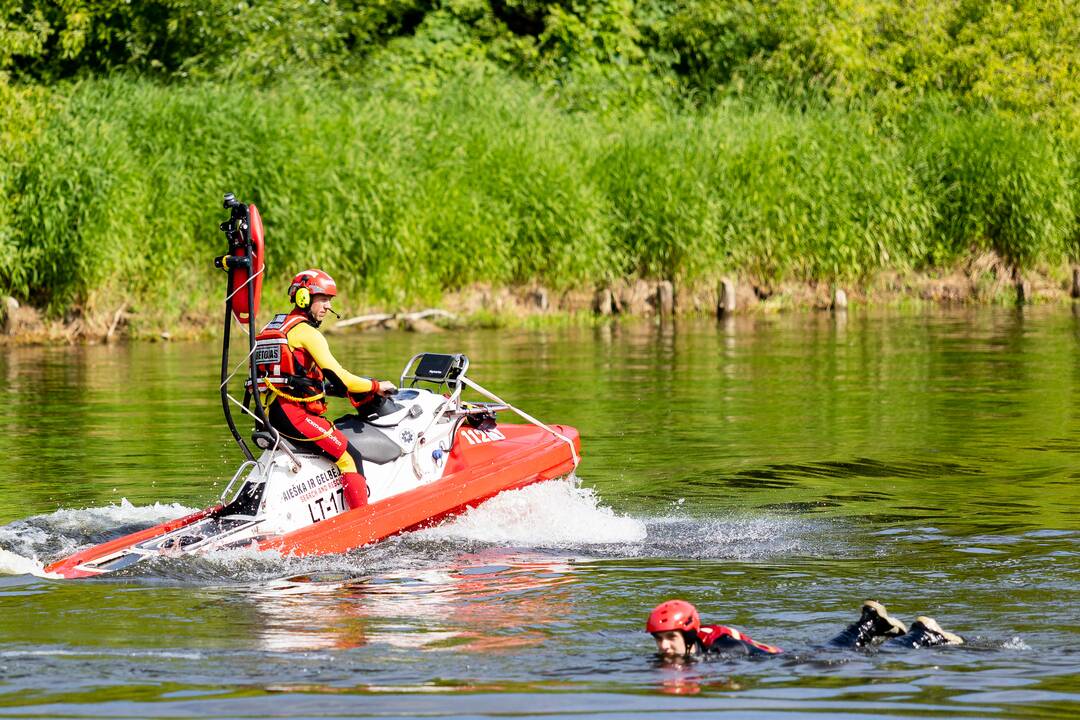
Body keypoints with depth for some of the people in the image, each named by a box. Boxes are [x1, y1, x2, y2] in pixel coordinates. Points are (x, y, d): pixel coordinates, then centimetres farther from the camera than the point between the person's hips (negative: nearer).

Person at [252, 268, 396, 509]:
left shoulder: (275, 327, 21)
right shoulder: (306, 333, -8)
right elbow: (336, 377, -14)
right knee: (350, 457, -13)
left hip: (272, 413, 10)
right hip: (295, 413, -10)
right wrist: (376, 386, -1)